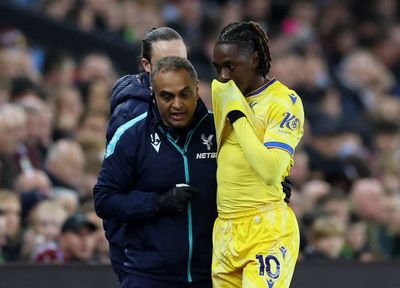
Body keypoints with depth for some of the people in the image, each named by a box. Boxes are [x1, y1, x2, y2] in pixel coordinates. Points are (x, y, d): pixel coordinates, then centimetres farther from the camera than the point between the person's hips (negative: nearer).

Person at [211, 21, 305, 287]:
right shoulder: (221, 93, 10)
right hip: (224, 229, 7)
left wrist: (238, 114, -17)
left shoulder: (284, 101, -10)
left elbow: (271, 171, -21)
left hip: (266, 232, -7)